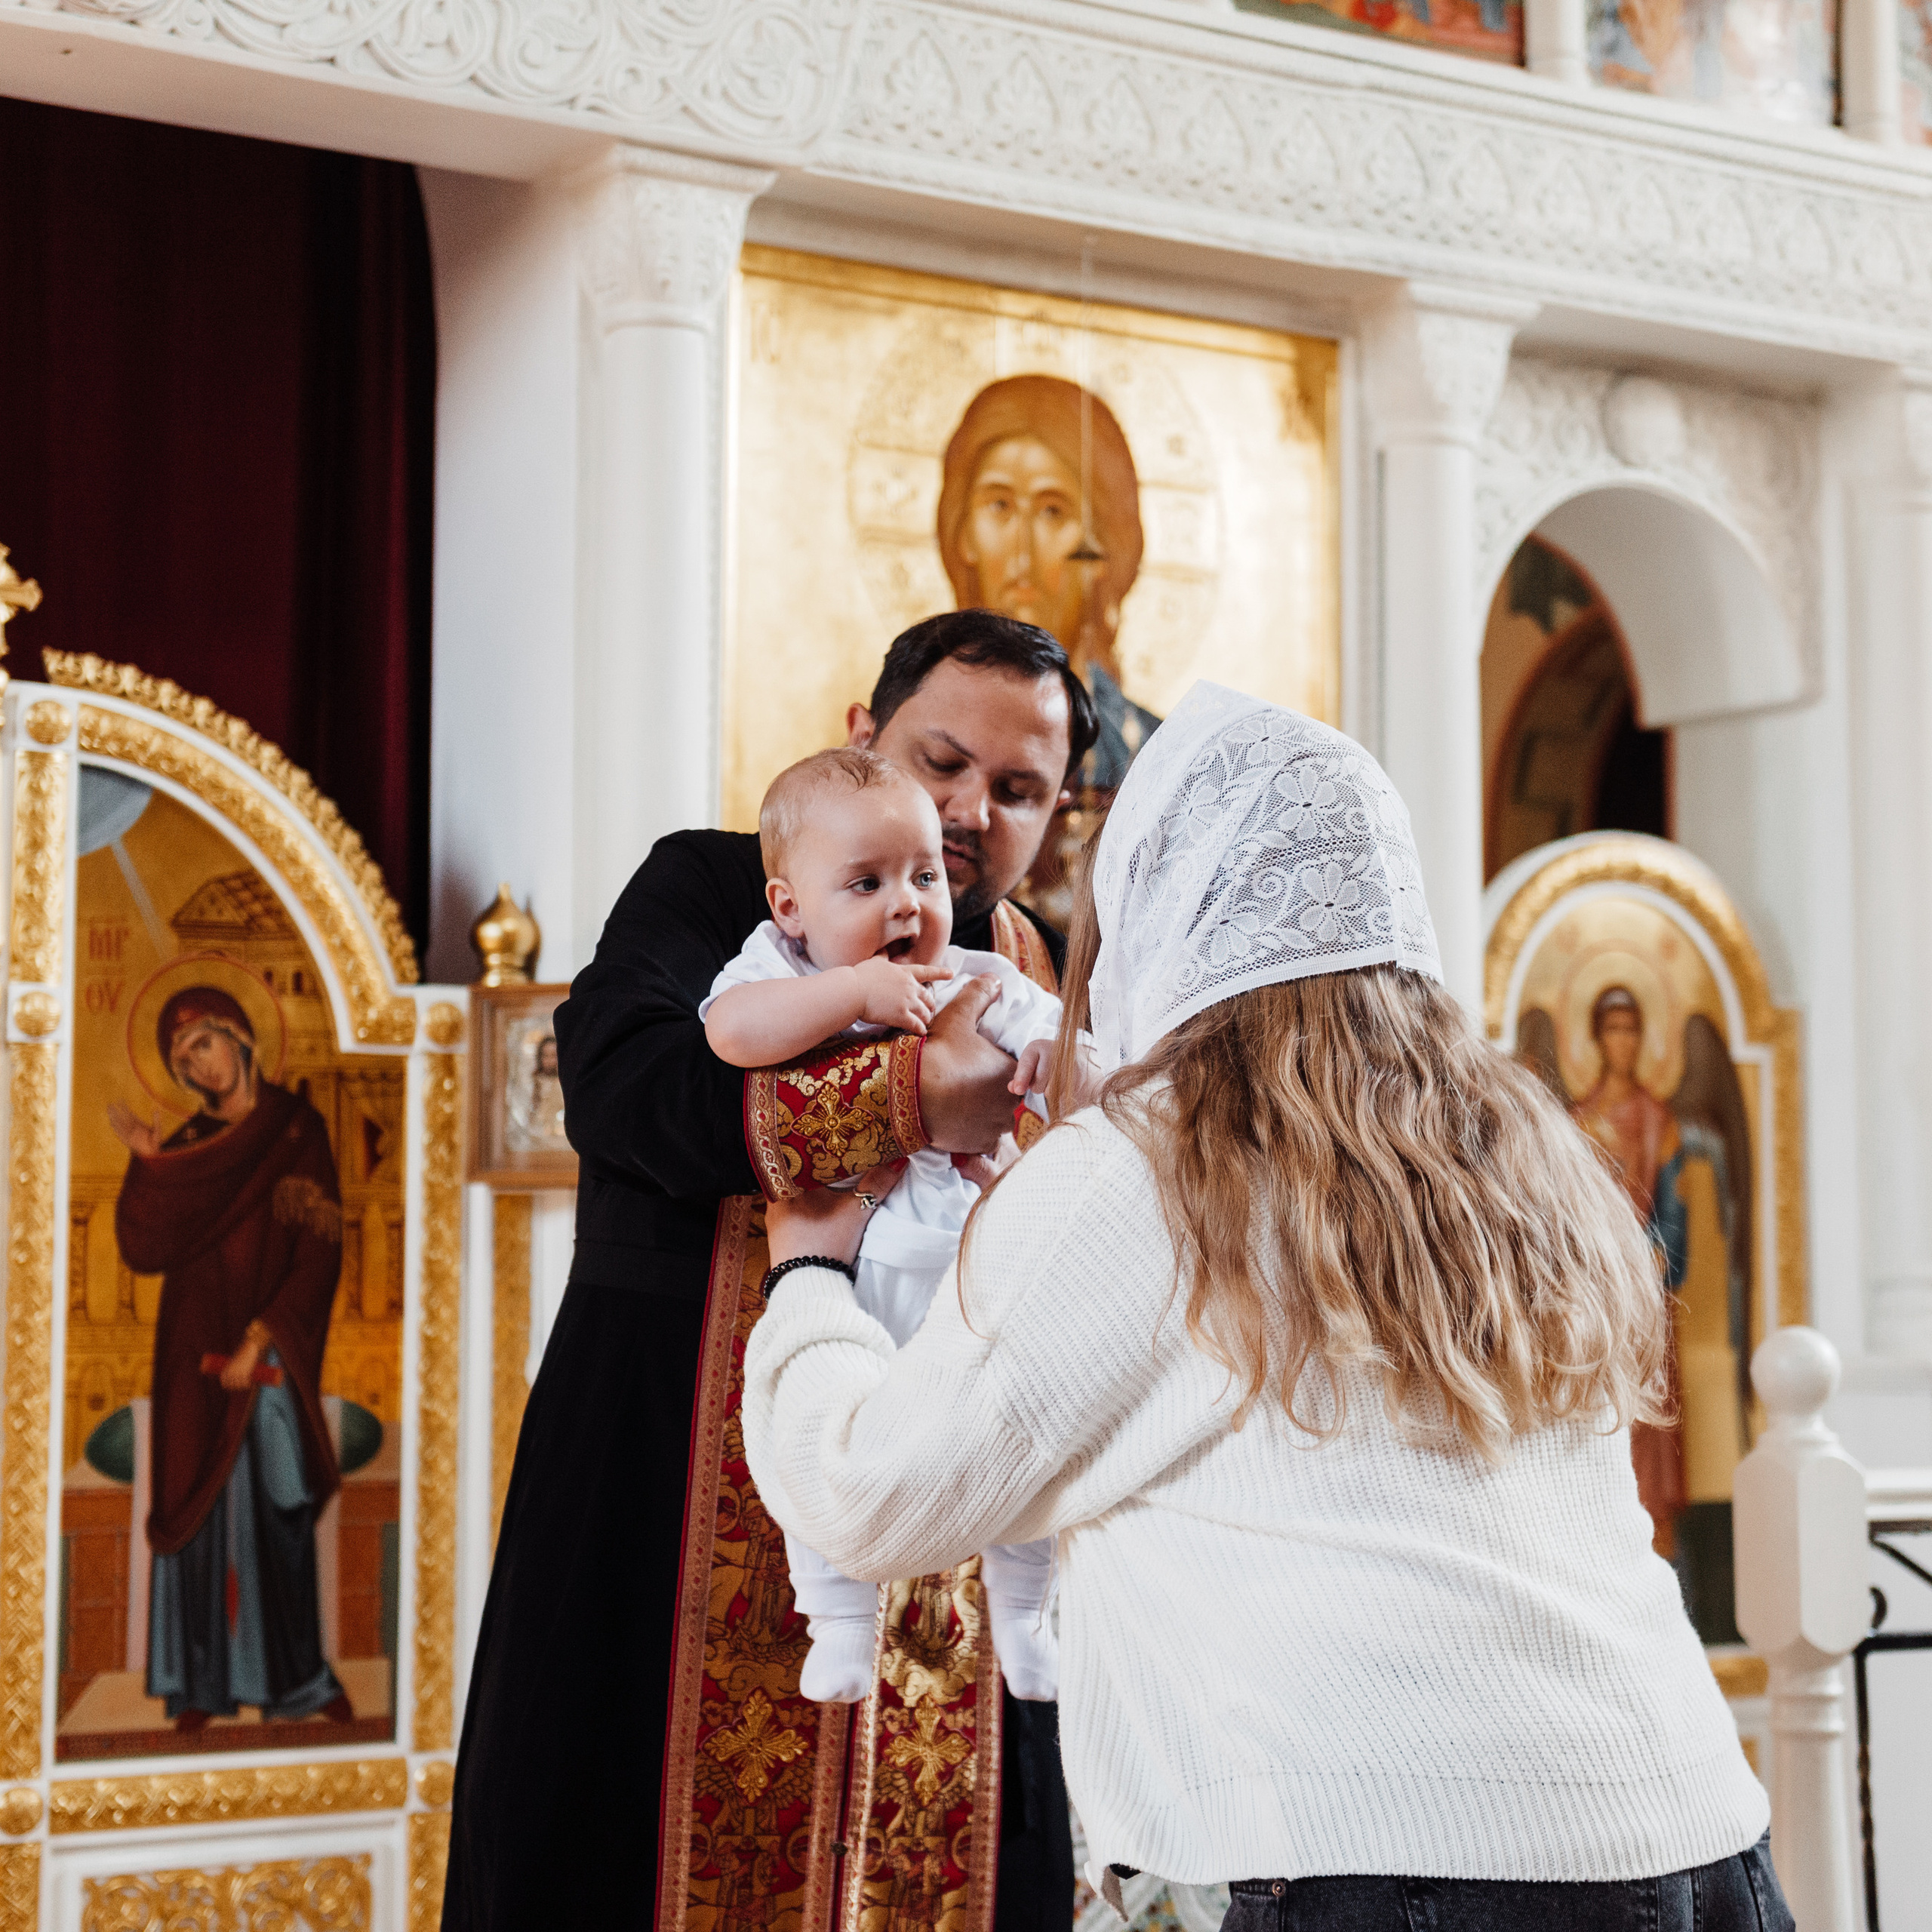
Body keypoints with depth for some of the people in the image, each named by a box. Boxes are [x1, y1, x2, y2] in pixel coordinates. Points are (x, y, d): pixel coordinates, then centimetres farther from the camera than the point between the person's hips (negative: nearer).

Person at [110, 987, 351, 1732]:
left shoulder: (296, 1128, -2)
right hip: (195, 1355, 4)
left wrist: (260, 1340, -15)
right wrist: (145, 1163, -11)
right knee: (198, 1509, 2)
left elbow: (318, 1250, -9)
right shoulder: (186, 1146, 12)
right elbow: (143, 1249, 1)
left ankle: (299, 1673, 6)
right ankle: (200, 1683, 6)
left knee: (276, 1512, -3)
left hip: (269, 1355, -4)